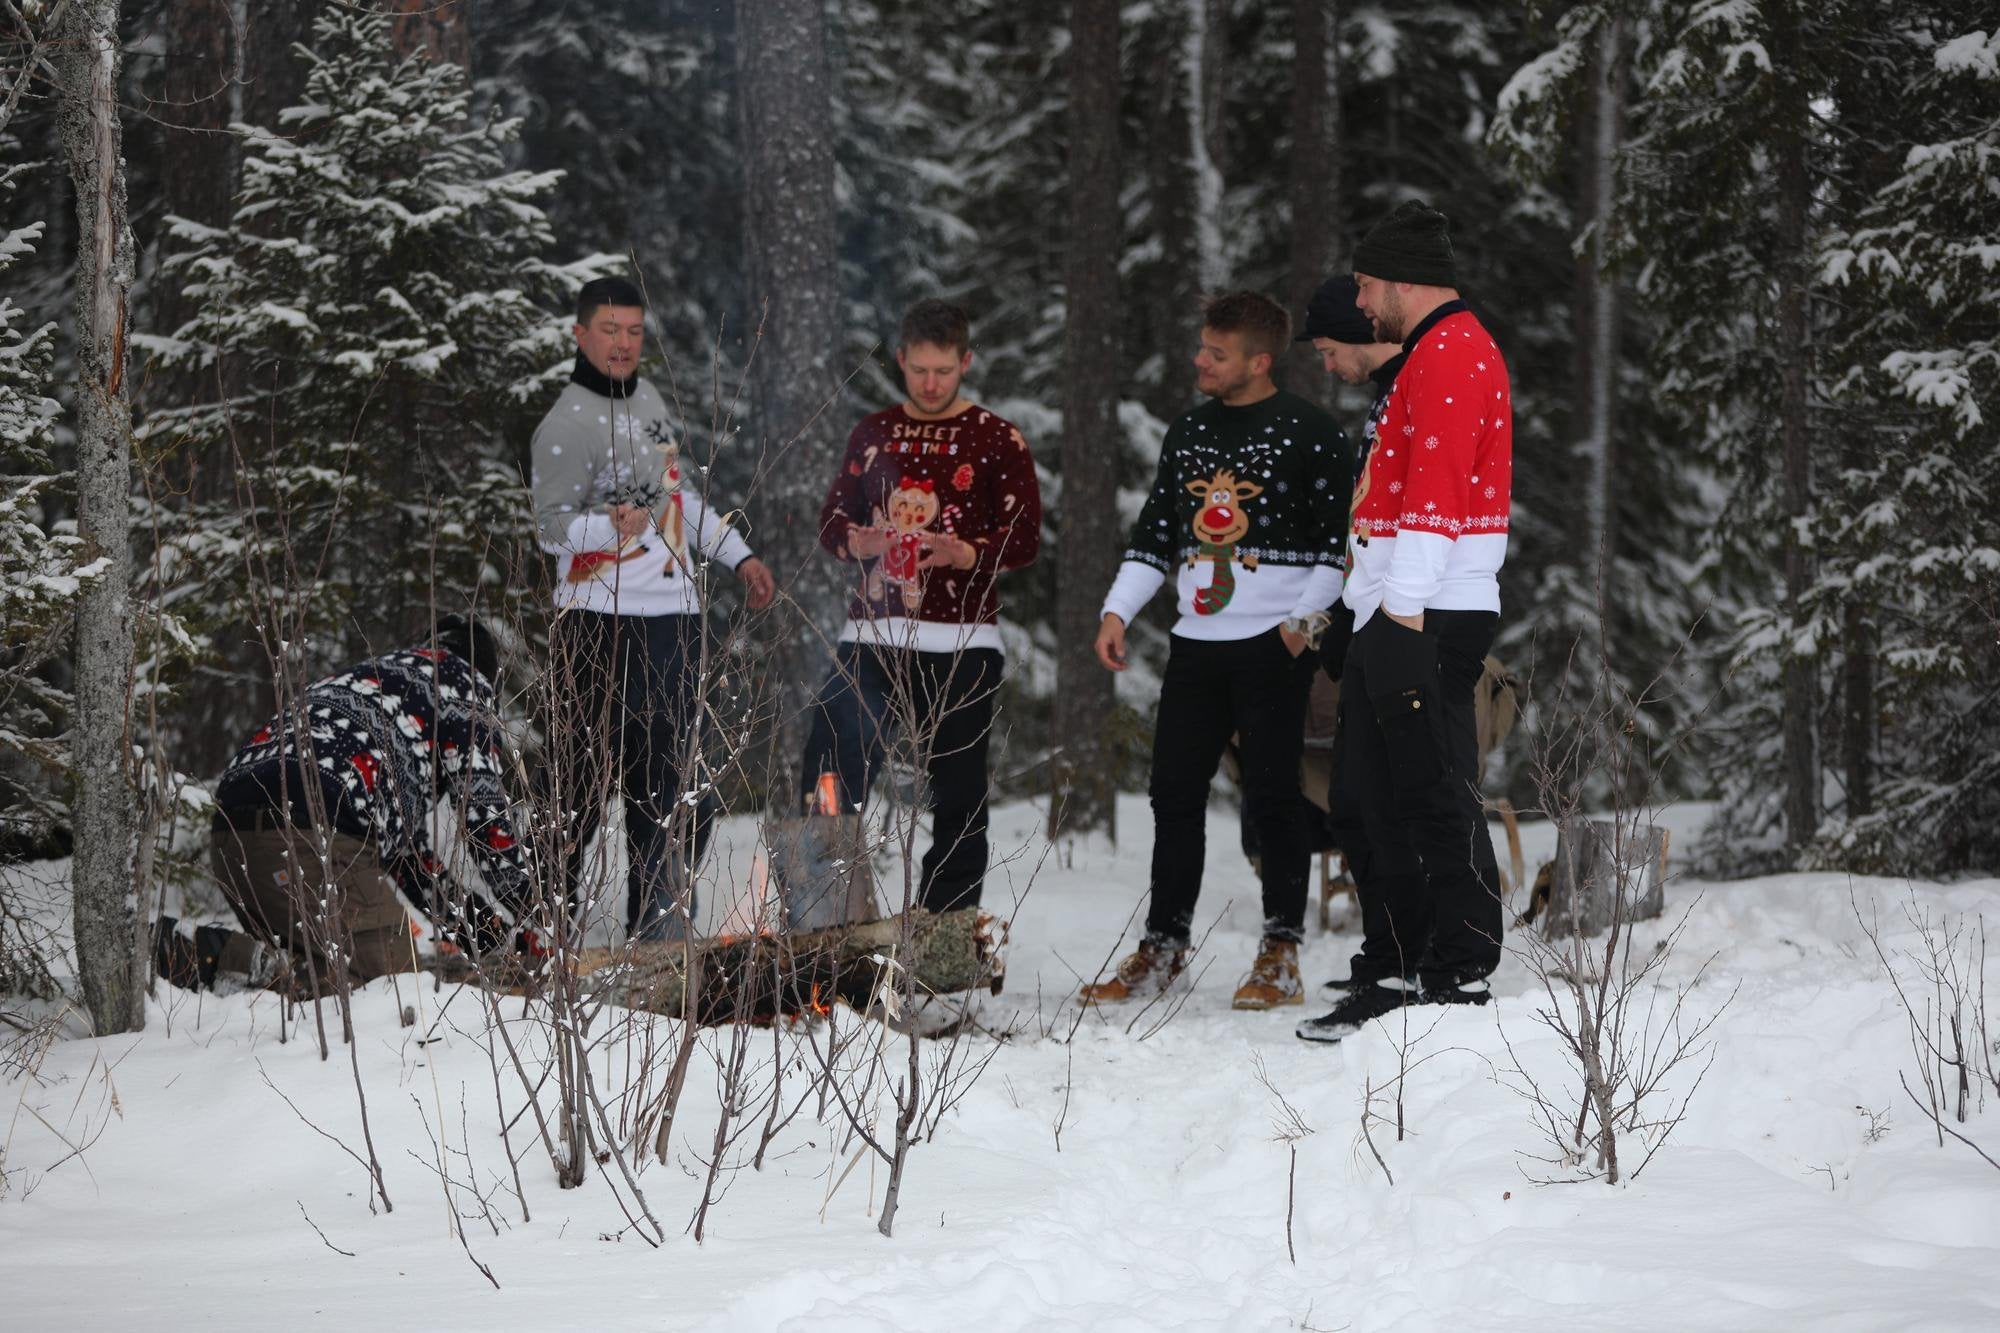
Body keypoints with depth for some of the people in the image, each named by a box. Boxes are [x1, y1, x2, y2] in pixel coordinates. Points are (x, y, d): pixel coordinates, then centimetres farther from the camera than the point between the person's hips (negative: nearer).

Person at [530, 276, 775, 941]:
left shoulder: (648, 398, 15)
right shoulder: (567, 424, -10)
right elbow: (552, 525, -17)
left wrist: (738, 555, 28)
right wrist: (612, 525, -35)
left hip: (675, 614, 8)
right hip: (600, 621, -8)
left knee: (667, 779, 9)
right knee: (580, 779, -7)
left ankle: (657, 927, 14)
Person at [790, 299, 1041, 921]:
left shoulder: (998, 439, 4)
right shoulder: (873, 433, 15)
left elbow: (1025, 537, -1)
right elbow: (832, 519, 15)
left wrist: (964, 553, -19)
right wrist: (858, 541, -8)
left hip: (961, 646, -2)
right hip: (872, 639, 3)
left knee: (957, 797, -1)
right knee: (828, 781, -5)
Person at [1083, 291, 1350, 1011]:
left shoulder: (1309, 433, -4)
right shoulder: (1188, 434, 15)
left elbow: (1336, 539, -6)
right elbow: (1154, 534, 20)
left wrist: (1307, 616, -16)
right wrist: (1117, 610, 9)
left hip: (1273, 644, -6)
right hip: (1196, 643, 6)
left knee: (1273, 793, -4)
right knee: (1175, 792, 5)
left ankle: (1281, 952, 2)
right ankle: (1163, 946, 12)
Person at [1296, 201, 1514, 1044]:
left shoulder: (1451, 354, -11)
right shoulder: (1435, 354, 23)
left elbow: (1438, 489, -20)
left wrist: (1403, 607, -23)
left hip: (1425, 617, -11)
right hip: (1394, 615, 11)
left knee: (1436, 799, -9)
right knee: (1371, 804, 13)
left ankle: (1460, 982, -8)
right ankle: (1396, 976, 18)